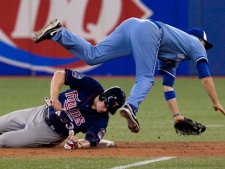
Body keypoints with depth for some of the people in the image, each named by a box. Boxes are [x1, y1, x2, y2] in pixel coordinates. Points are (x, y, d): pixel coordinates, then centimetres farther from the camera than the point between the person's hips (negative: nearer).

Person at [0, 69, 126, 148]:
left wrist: (80, 143, -51)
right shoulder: (91, 86, -19)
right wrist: (54, 97, -33)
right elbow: (60, 75, -18)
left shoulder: (101, 120, -22)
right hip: (41, 112, 3)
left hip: (52, 131, -3)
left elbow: (91, 141, -28)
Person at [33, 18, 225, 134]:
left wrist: (177, 115, 38)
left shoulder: (172, 59, 40)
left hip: (132, 26, 7)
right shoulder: (195, 43, 24)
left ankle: (57, 32, -18)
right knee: (145, 78, -13)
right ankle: (130, 107, -40)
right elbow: (206, 77, 17)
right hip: (145, 30, -7)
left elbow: (167, 86, 40)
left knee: (91, 55, -6)